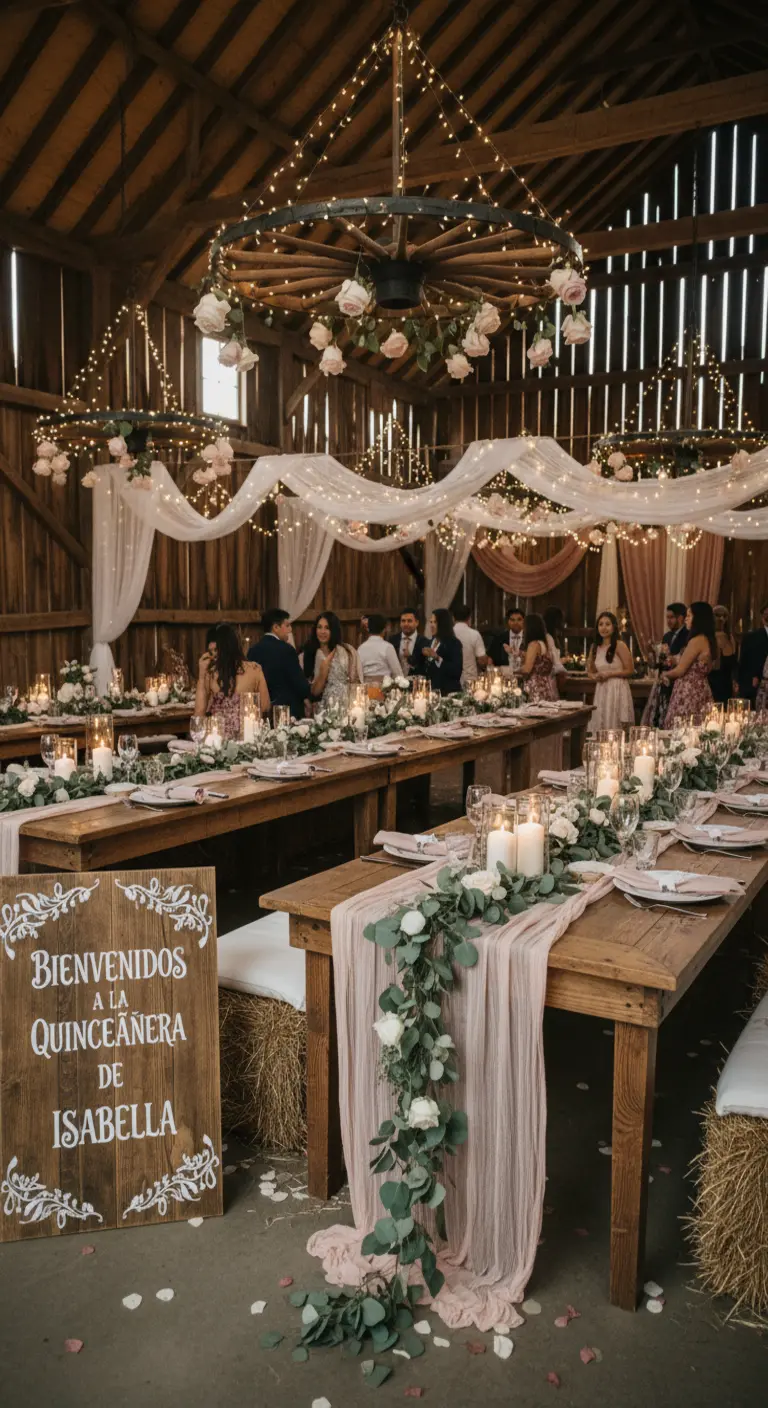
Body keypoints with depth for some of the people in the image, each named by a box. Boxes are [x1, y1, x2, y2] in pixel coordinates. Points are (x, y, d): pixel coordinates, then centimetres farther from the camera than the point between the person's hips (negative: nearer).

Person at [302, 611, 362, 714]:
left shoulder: (348, 652, 3)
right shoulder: (307, 655, 4)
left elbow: (356, 683, 6)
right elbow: (314, 692, 2)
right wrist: (323, 673, -12)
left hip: (346, 708, -1)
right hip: (322, 710, 1)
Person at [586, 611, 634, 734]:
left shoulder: (620, 645, -6)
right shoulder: (595, 647, 11)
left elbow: (629, 670, -8)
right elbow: (590, 670, 20)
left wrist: (609, 674, -14)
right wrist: (594, 677, -2)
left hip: (617, 689, -5)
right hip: (601, 691, 5)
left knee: (615, 728, -4)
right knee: (600, 727, 5)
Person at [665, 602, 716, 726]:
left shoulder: (697, 640, -16)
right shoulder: (707, 639, 12)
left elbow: (680, 670, -13)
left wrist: (665, 674, 6)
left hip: (689, 694, -9)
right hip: (699, 692, 9)